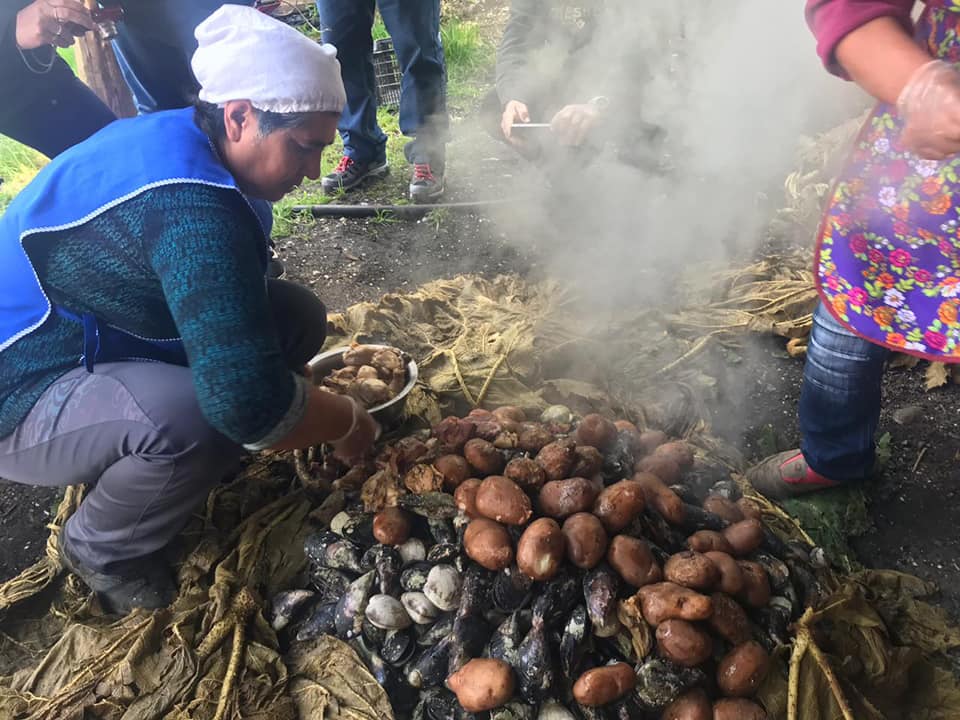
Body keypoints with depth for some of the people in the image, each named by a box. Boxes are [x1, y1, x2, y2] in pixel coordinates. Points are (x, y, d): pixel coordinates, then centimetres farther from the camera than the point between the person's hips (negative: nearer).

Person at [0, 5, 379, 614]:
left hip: (86, 341, 9)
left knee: (298, 315, -3)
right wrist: (349, 422, -19)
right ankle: (102, 550, -4)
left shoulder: (178, 134, -1)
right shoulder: (192, 207, -33)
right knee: (197, 418, -39)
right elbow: (246, 401, -39)